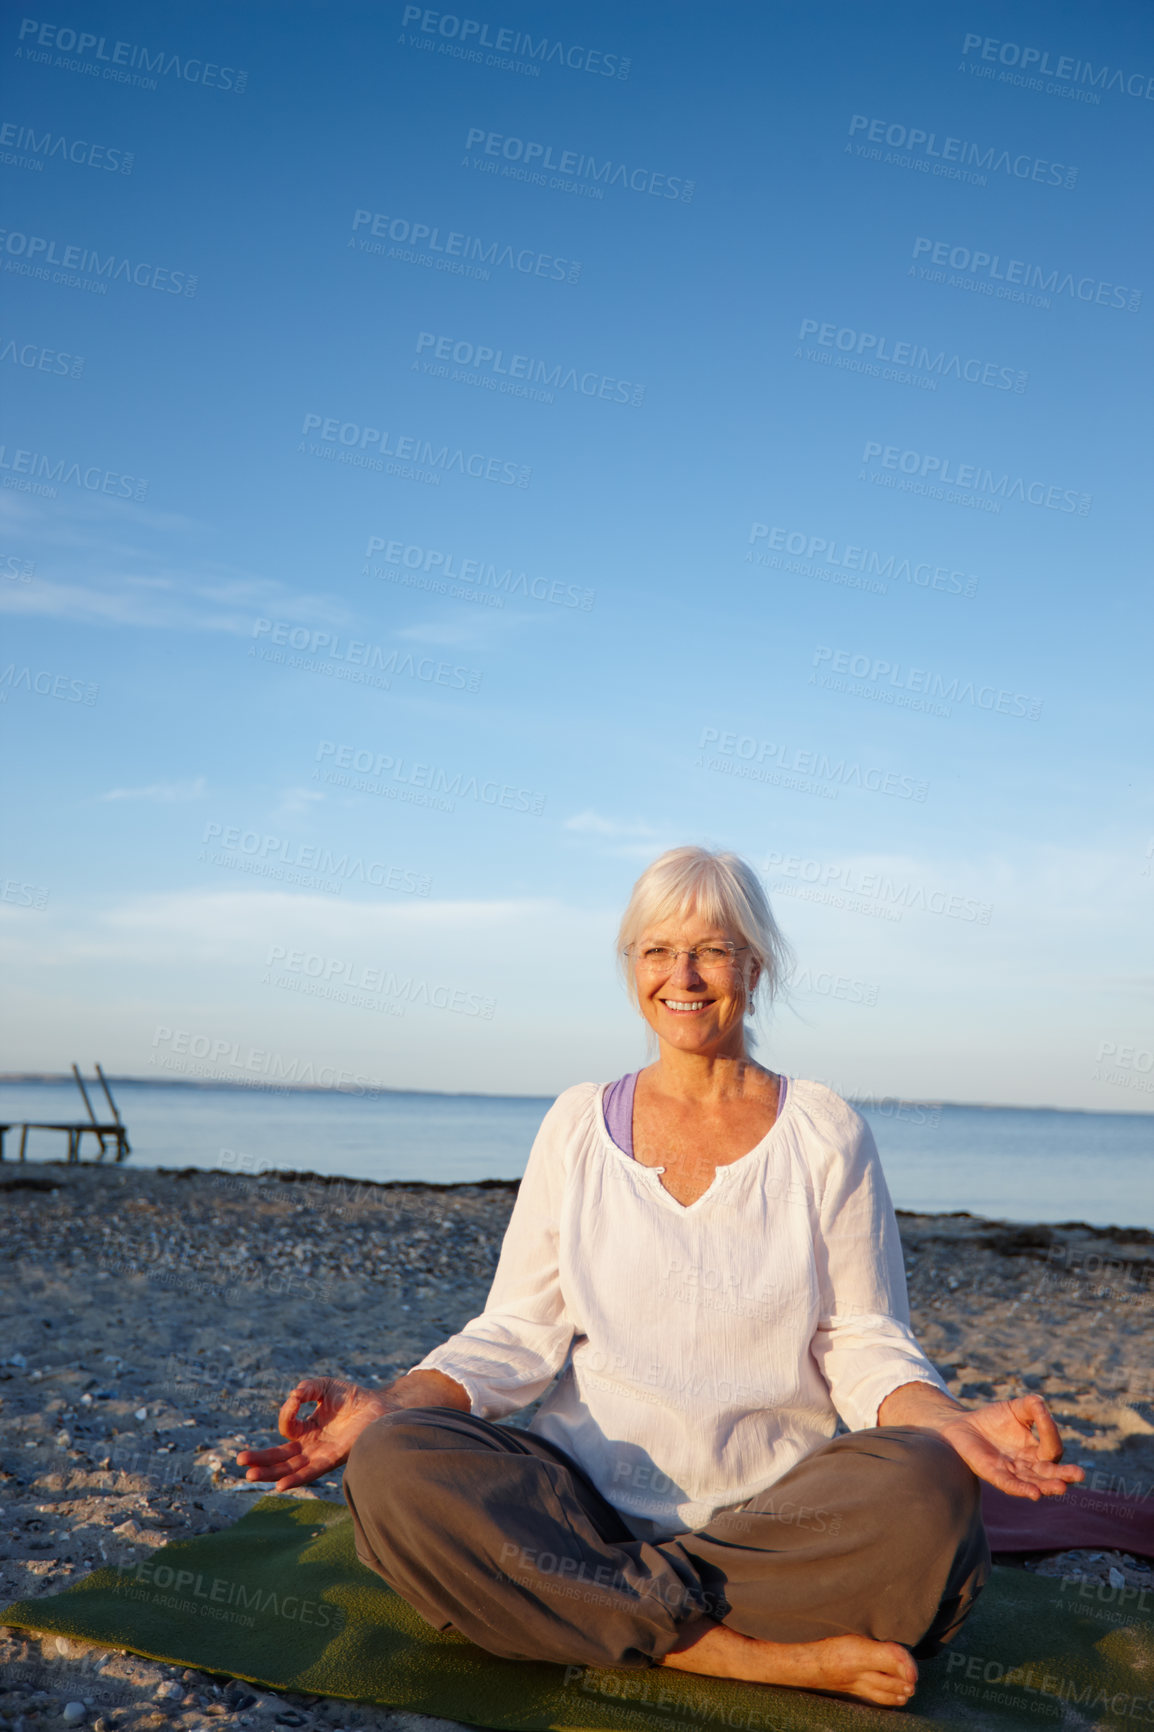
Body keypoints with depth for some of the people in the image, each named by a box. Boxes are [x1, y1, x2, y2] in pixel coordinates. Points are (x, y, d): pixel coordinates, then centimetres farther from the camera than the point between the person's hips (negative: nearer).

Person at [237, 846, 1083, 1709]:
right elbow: (517, 1333, 5)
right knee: (392, 1467, -28)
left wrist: (951, 1422, -18)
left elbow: (865, 1344, 3)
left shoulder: (824, 1132, 5)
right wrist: (389, 1407, -12)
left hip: (772, 1509, -1)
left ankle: (596, 1611, -18)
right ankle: (758, 1655, -23)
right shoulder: (579, 1124, 8)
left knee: (923, 1492, -32)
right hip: (585, 1496, 2)